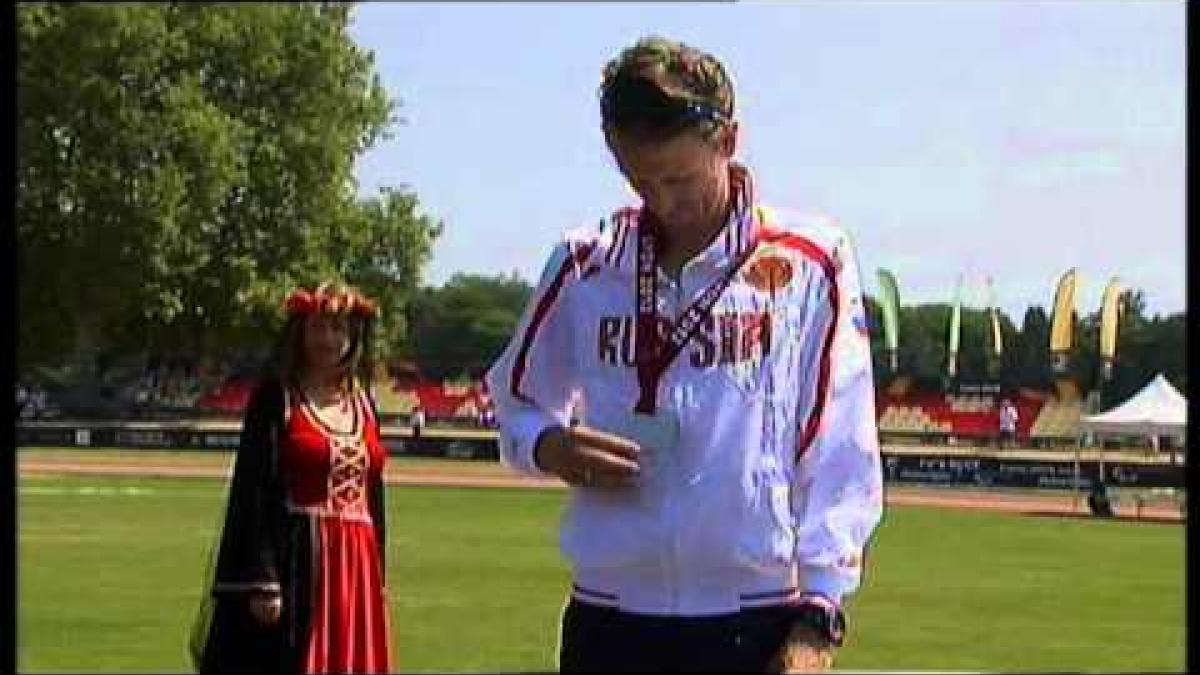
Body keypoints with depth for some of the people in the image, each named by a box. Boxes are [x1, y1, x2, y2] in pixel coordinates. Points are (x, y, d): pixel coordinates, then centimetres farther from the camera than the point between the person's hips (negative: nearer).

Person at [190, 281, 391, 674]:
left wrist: (378, 579, 14)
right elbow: (252, 491, -10)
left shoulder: (363, 402, 14)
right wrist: (261, 581, -18)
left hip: (356, 565, 6)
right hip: (295, 563, -6)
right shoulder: (275, 398, -3)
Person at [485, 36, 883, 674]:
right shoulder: (585, 264, 6)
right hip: (608, 620, 3)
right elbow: (516, 397, 19)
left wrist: (818, 617, -10)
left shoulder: (808, 261, -2)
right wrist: (547, 446, -5)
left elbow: (839, 457, -3)